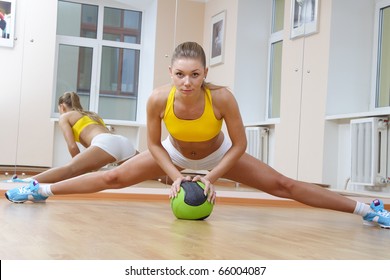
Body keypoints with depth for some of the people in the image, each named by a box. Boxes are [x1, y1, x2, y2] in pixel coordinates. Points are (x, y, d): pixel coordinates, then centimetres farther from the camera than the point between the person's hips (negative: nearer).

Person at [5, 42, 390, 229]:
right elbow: (153, 144, -15)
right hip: (175, 153, 2)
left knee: (283, 185, -8)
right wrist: (176, 177, -23)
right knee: (113, 178, 3)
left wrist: (211, 177, -27)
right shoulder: (158, 99, -33)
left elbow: (239, 144, -24)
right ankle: (40, 190, 22)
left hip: (219, 155, -1)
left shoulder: (221, 97, -38)